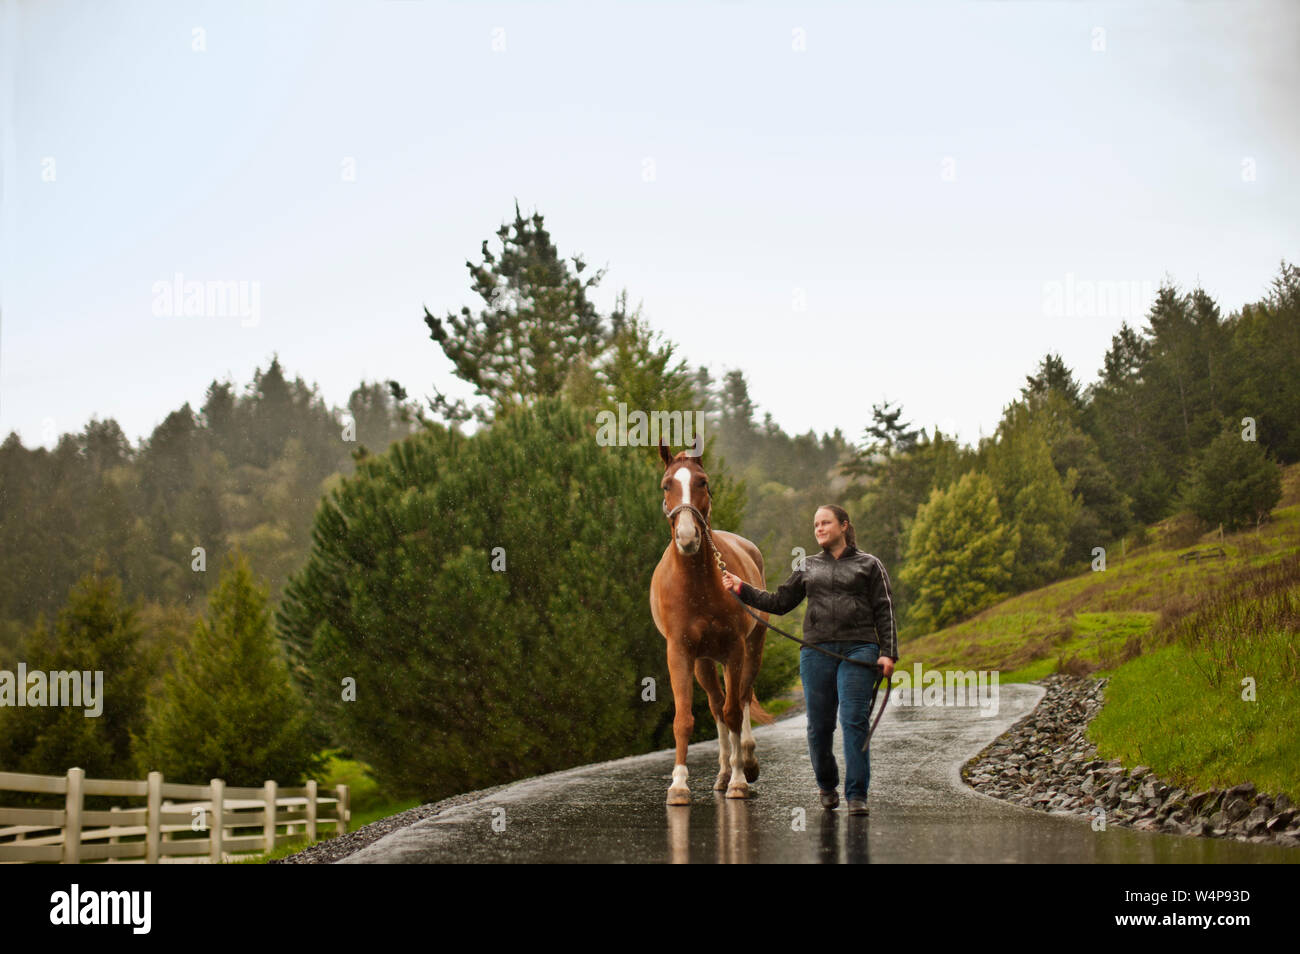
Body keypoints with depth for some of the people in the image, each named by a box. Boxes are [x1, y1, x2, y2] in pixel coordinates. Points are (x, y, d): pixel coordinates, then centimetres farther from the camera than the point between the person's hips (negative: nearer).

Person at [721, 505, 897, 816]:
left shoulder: (869, 565, 9)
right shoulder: (809, 567, 18)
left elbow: (884, 612, 5)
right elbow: (779, 602, 18)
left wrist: (888, 653, -5)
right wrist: (741, 589, 9)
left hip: (858, 650, -3)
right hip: (816, 651, 3)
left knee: (854, 720, -11)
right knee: (819, 725, 4)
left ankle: (857, 795, -7)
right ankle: (827, 787, 24)